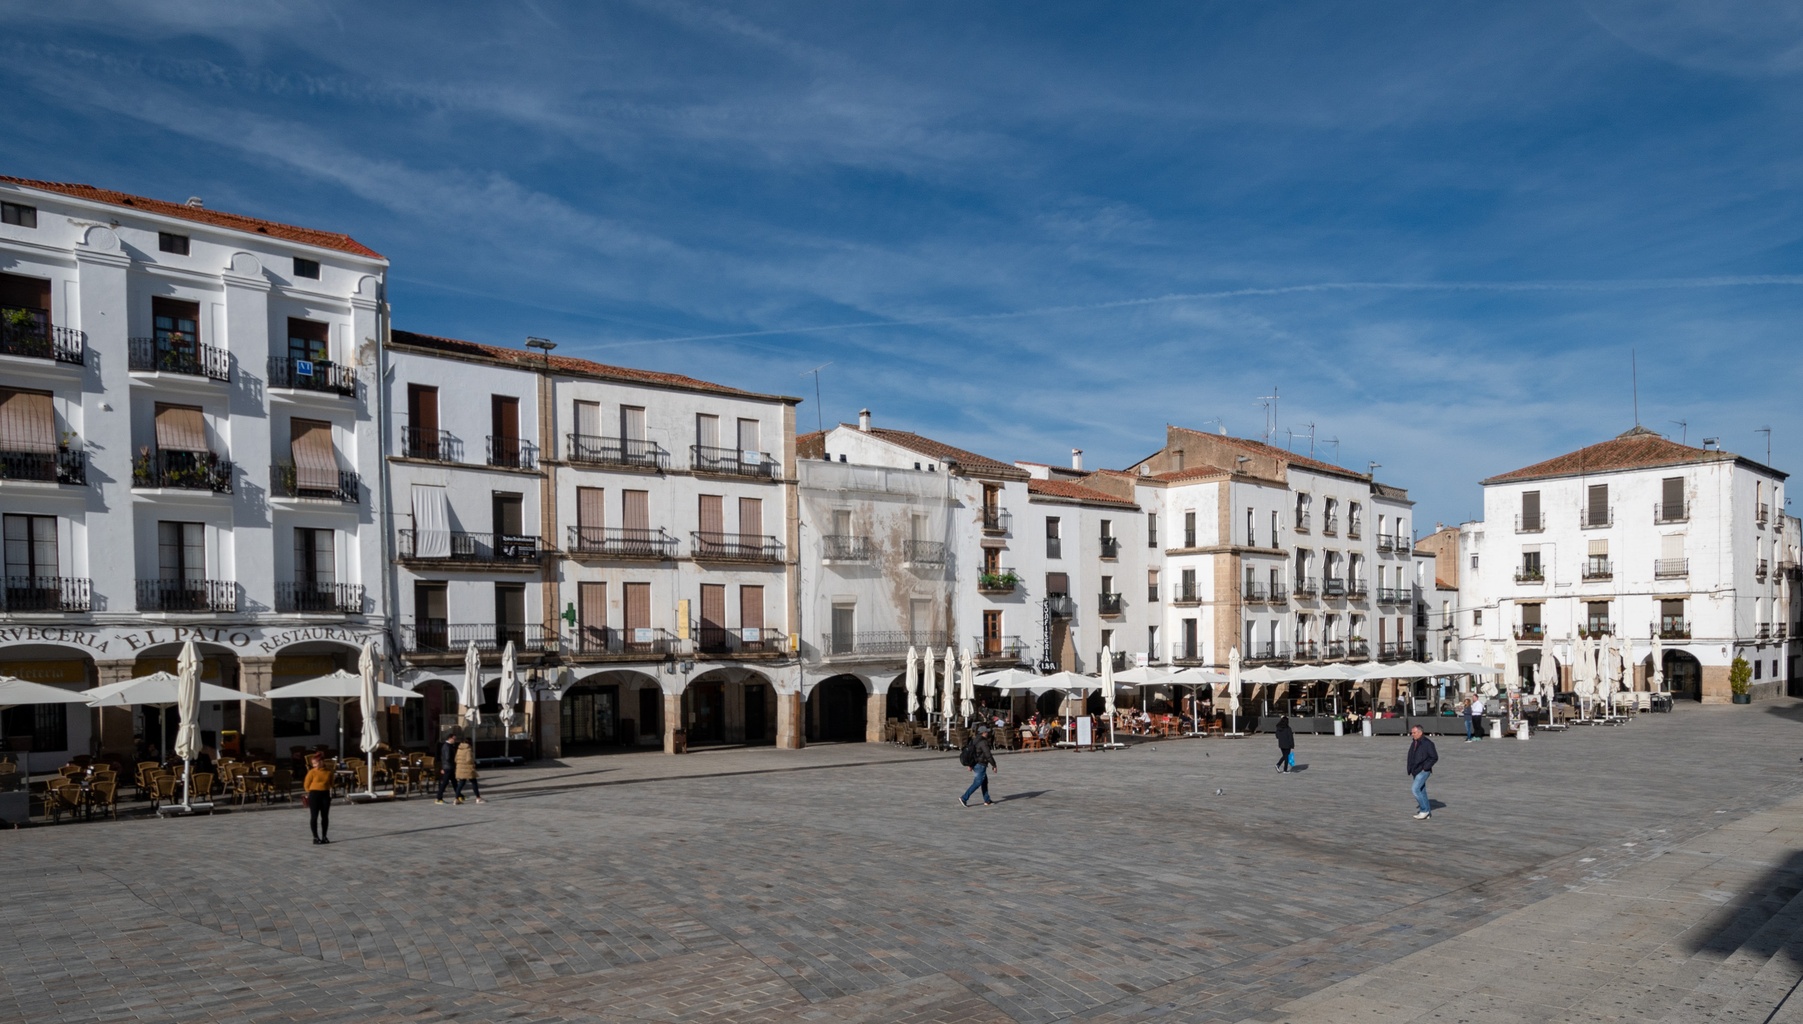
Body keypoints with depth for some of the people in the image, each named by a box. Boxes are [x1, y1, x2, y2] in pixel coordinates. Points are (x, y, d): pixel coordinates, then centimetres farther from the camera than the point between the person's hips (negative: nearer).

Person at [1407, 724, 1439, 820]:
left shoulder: (1427, 743, -13)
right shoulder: (1414, 743, 12)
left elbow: (1435, 757, -12)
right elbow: (1411, 757, 22)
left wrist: (1425, 767, -15)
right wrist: (1410, 769, 13)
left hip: (1423, 771, -8)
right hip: (1416, 771, 8)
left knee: (1415, 789, -16)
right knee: (1422, 791, 11)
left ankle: (1424, 810, -6)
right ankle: (1427, 812, 18)